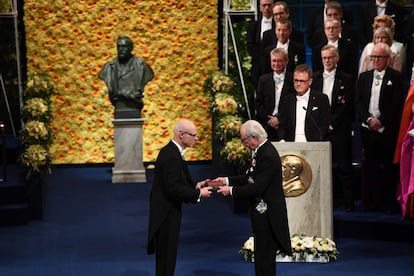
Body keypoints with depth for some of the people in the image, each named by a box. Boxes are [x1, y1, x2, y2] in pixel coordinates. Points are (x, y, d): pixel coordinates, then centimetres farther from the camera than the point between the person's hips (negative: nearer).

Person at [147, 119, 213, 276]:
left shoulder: (171, 151, 9)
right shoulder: (171, 156, -22)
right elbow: (173, 188, -25)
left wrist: (195, 186, 6)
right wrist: (198, 194, -17)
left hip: (167, 211, 10)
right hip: (166, 213, -10)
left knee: (166, 255, 18)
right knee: (167, 256, -1)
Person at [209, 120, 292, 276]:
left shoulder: (267, 156, -22)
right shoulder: (262, 150, 9)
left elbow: (258, 187, -24)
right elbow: (251, 178, 16)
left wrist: (231, 190, -16)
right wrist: (227, 181, 9)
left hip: (267, 214, -10)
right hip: (263, 211, 10)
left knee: (264, 256, -3)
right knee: (263, 254, 18)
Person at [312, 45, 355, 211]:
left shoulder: (346, 80, 3)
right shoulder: (314, 78, 12)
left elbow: (346, 106, -3)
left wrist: (331, 124, -9)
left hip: (339, 130, -2)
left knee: (344, 166, -1)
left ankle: (348, 202, 5)